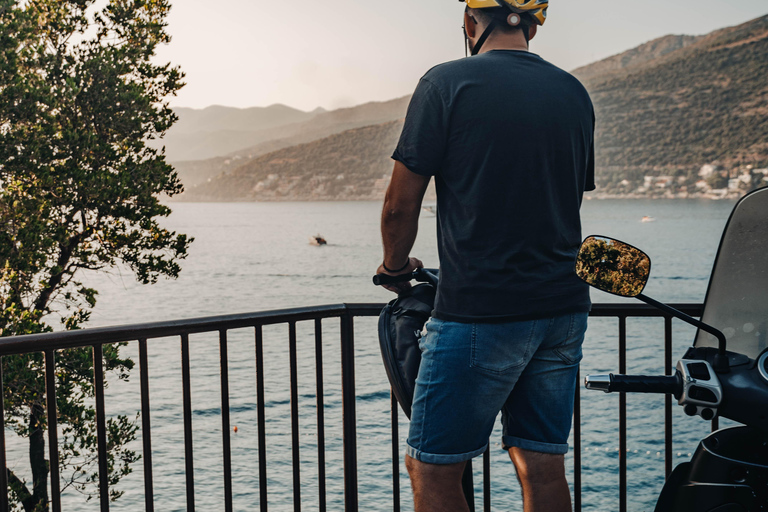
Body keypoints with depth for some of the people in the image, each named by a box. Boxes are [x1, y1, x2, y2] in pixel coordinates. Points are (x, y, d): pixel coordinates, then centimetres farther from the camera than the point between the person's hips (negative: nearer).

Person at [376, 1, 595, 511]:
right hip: (564, 307, 6)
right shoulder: (574, 93, 11)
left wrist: (395, 267, 14)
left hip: (479, 312, -6)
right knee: (543, 465, 12)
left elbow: (401, 205, -6)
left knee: (432, 469, 4)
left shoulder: (447, 83, -6)